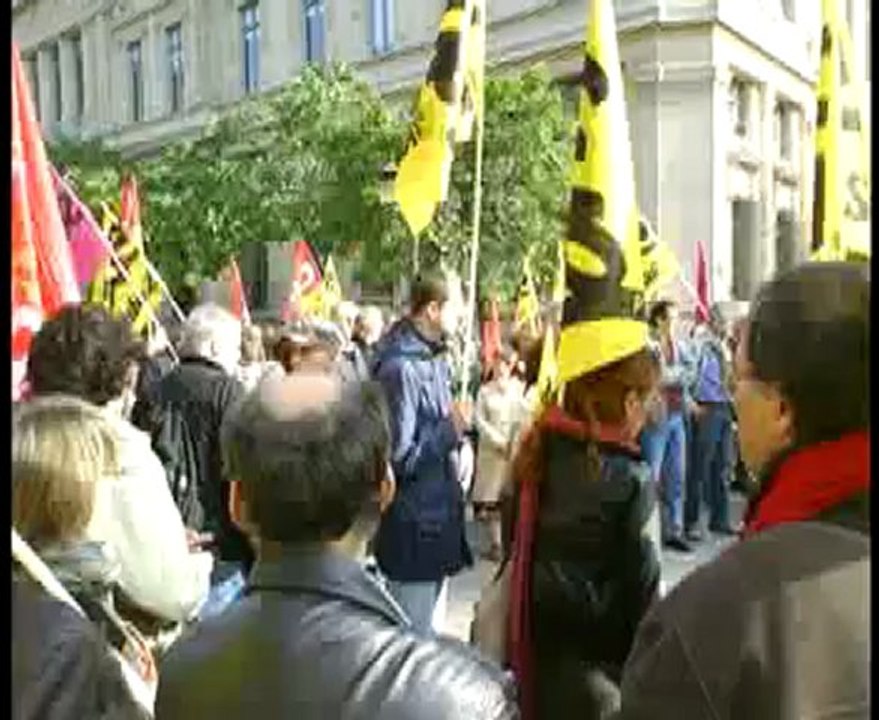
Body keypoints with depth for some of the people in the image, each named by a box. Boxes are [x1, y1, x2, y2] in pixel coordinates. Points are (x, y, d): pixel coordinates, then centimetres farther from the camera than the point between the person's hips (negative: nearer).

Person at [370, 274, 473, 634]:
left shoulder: (433, 359, 9)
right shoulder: (401, 367, -21)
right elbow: (399, 455, -23)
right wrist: (450, 429, -17)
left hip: (437, 511, 9)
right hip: (413, 523, -9)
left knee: (422, 624, 23)